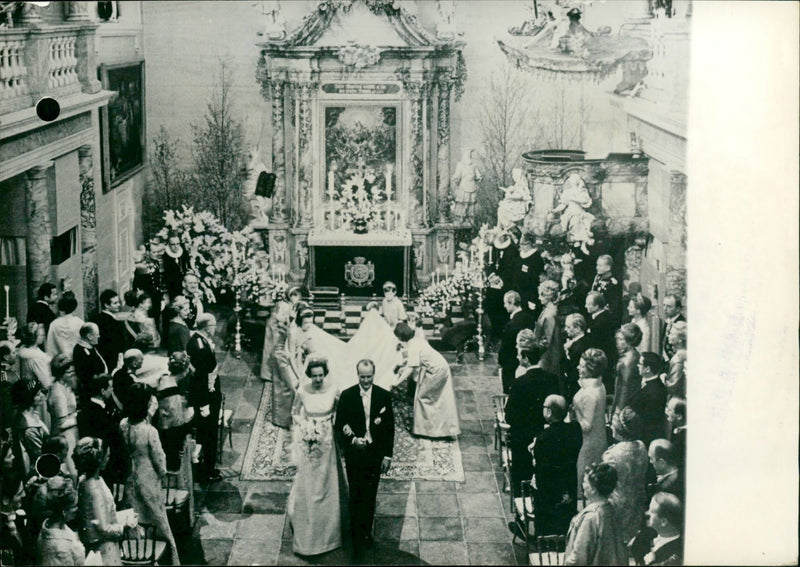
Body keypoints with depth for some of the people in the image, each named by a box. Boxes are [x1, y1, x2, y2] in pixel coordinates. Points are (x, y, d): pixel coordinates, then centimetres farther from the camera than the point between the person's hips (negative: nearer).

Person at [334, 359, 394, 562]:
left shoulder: (384, 396, -3)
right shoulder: (347, 396, -6)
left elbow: (390, 427, 1)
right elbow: (339, 425, -2)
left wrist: (387, 455, 0)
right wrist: (352, 439, -20)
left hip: (375, 455, 1)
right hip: (354, 454, -1)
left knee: (370, 496, 14)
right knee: (356, 497, 0)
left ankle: (367, 531, 32)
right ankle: (357, 540, 8)